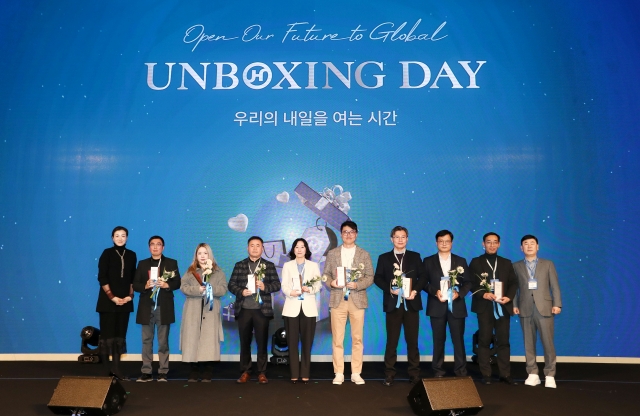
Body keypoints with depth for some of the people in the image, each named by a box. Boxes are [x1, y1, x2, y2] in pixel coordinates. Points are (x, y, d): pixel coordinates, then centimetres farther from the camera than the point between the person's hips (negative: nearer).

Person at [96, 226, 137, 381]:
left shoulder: (131, 255, 8)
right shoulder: (107, 253, -3)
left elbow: (133, 278, 10)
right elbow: (102, 278, -8)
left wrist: (130, 295, -2)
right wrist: (112, 297, -12)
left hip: (125, 301, 4)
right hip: (108, 301, -4)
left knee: (120, 334, 6)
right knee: (107, 334, 0)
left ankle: (116, 368, 11)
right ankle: (107, 369, 6)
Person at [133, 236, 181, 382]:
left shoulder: (171, 263, 6)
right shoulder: (142, 264, 11)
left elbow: (177, 282, 0)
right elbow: (135, 285, 5)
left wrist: (166, 285, -19)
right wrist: (145, 286, -15)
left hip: (164, 307, -2)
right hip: (147, 307, 2)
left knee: (163, 341, 2)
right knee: (146, 341, 4)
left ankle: (163, 372, 7)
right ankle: (146, 372, 10)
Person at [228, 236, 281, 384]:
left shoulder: (269, 265, 7)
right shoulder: (239, 265, 9)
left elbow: (277, 284, 1)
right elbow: (231, 284, 4)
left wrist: (265, 286, -17)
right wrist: (241, 291, -14)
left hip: (262, 309, -1)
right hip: (244, 309, 1)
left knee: (262, 342, 3)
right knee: (244, 342, 7)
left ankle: (262, 373, 11)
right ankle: (245, 372, 17)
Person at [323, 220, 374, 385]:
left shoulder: (364, 254, 7)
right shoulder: (332, 254, 10)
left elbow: (370, 277, 3)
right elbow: (326, 274, 9)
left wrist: (357, 285, -14)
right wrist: (331, 282, -12)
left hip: (357, 300, 0)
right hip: (337, 300, 0)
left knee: (357, 338, 4)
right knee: (337, 339, 1)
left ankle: (356, 373, 14)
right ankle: (339, 373, 10)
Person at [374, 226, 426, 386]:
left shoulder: (415, 257, 9)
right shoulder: (384, 258, 8)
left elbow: (423, 276, 4)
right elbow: (377, 278, 4)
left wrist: (415, 291, -12)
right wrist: (389, 289, -12)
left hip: (411, 303, 1)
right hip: (393, 303, 0)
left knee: (412, 340, 5)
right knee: (392, 341, 3)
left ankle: (414, 374, 14)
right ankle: (389, 374, 10)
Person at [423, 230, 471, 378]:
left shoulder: (461, 261, 10)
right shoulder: (428, 261, 6)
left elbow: (467, 282, 6)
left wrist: (459, 293, -12)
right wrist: (435, 292, -15)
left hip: (456, 306, 1)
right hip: (437, 306, 0)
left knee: (458, 340, 2)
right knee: (438, 340, 6)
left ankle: (461, 371, 11)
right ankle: (438, 371, 14)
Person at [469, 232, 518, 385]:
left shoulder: (506, 263, 13)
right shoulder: (476, 262, 5)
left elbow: (513, 283, 7)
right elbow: (471, 283, -2)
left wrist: (509, 297, -10)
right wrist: (483, 294, -18)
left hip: (503, 306, 2)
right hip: (484, 306, -2)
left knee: (503, 341, 4)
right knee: (484, 340, 2)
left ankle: (505, 374, 11)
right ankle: (486, 374, 8)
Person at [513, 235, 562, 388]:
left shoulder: (548, 264, 9)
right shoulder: (516, 266, 10)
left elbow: (555, 286, 4)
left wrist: (557, 304, -5)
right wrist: (514, 305, -3)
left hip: (544, 308, -1)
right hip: (525, 309, 1)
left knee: (548, 342, -2)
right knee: (529, 343, 4)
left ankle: (550, 375, 7)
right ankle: (533, 374, 12)